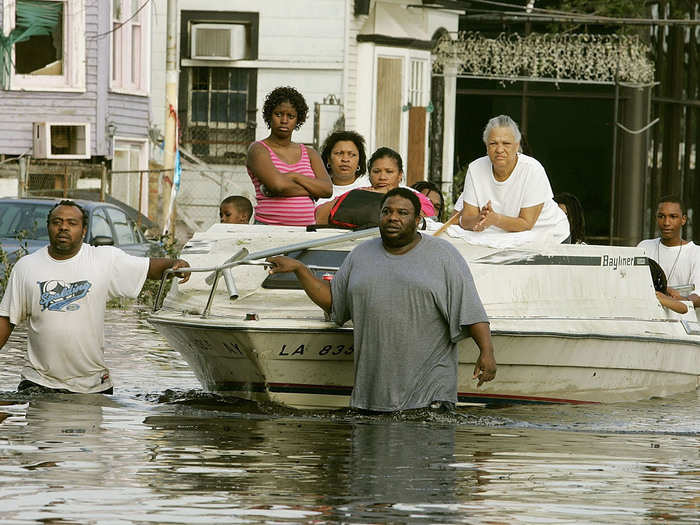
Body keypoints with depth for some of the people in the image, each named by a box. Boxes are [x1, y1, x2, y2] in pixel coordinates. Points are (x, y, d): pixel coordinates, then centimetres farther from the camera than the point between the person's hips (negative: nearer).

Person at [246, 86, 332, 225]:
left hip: (305, 229, 4)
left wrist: (294, 176, -6)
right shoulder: (258, 150, 5)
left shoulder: (309, 154, 19)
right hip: (268, 228, -4)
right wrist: (312, 191, 1)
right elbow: (278, 185, -11)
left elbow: (327, 190, 5)